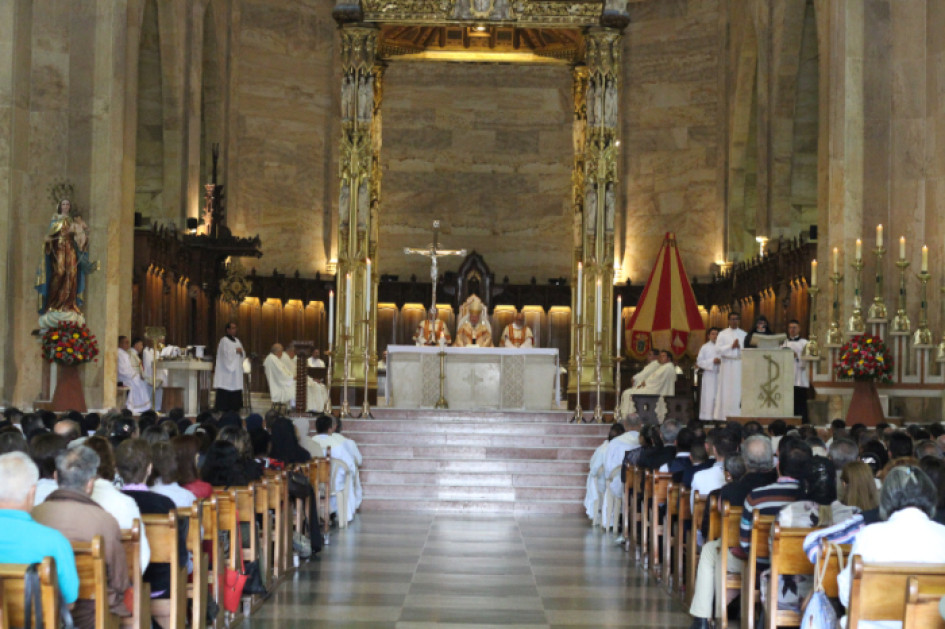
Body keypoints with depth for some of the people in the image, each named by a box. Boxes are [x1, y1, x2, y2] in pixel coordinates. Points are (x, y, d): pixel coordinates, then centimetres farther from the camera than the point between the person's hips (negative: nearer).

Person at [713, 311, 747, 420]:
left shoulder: (744, 334, 12)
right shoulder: (722, 334, 7)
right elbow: (719, 350, -4)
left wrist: (739, 347, -13)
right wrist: (731, 346, -12)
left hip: (740, 365, 1)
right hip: (727, 365, -1)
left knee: (739, 390, -4)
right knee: (726, 391, -5)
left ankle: (738, 414, -5)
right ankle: (725, 415, -4)